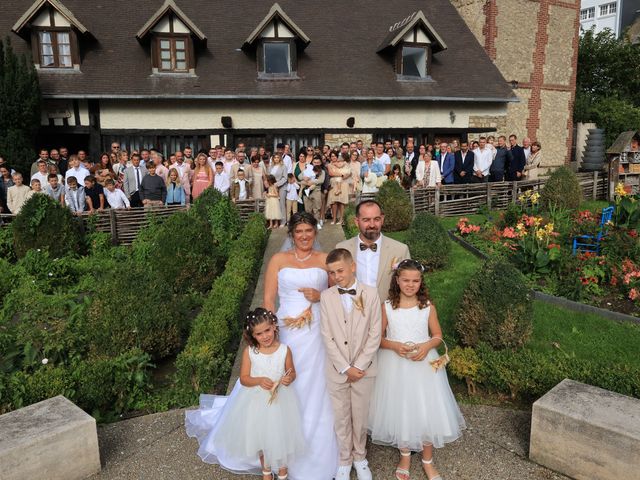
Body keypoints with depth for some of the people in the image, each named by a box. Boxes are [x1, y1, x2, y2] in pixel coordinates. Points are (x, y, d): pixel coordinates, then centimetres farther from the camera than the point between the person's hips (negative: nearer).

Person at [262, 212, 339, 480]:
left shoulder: (326, 260, 8)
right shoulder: (278, 260, 7)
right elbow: (268, 300, 3)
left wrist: (320, 298, -9)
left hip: (318, 335, 1)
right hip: (286, 334, 0)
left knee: (317, 394, 5)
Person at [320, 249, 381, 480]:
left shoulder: (370, 293, -8)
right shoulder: (326, 296, -5)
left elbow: (375, 333, -7)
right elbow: (327, 337, -6)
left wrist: (360, 365, -11)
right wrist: (345, 367, -11)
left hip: (364, 368, 0)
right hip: (337, 369, 1)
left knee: (360, 416, 14)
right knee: (341, 417, 13)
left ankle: (360, 457, 36)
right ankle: (344, 459, 33)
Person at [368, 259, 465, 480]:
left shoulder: (428, 306, -3)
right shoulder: (387, 307, -5)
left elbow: (438, 335, 4)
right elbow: (378, 337, -1)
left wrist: (427, 346, -16)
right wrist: (395, 346, -19)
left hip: (423, 364, 0)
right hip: (395, 365, 0)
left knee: (427, 411, 5)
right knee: (399, 410, 11)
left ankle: (427, 460, 28)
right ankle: (405, 456, 35)